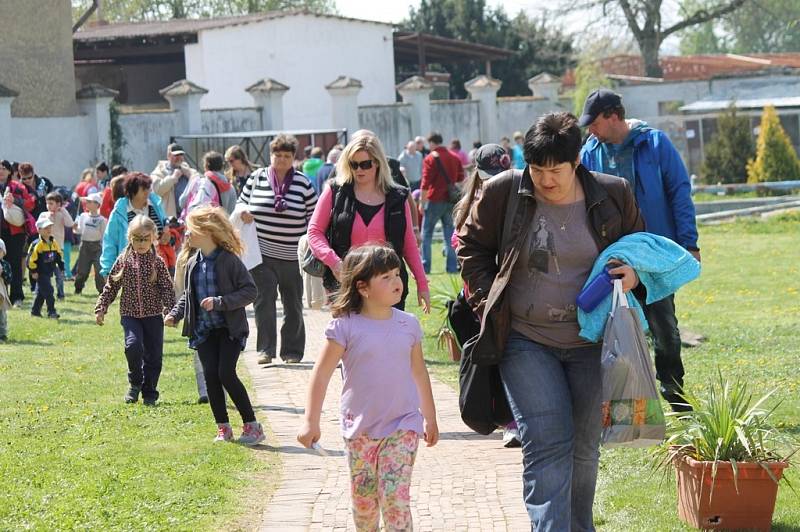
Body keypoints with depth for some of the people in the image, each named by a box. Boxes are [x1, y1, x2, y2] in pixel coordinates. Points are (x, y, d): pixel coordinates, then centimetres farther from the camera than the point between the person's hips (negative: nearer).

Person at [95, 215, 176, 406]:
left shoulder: (157, 262, -2)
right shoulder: (123, 261, 1)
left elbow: (167, 288, -4)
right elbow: (111, 286, 8)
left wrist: (170, 310, -18)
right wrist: (101, 308, 4)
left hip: (153, 315, 0)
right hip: (130, 314, 0)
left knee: (153, 355, 3)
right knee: (133, 345, -22)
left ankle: (149, 392, 18)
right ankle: (135, 382, 1)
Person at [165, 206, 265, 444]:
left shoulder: (229, 260, -12)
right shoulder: (192, 264, 8)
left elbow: (250, 291, -13)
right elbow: (187, 295, 20)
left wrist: (219, 302, -22)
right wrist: (175, 314, 3)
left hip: (229, 329, -6)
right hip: (204, 330, 6)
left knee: (226, 374, -14)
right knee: (210, 375, -2)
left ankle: (252, 425, -3)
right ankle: (223, 427, 9)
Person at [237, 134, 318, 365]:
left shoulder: (303, 183, 2)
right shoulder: (257, 178, 4)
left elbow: (314, 216, 6)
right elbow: (242, 201, 14)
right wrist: (243, 211, -8)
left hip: (292, 255, 0)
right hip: (262, 253, 0)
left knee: (293, 304, 8)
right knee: (264, 301, -5)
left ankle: (293, 350, 17)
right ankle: (266, 349, -1)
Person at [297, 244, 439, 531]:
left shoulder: (409, 325, 0)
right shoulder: (345, 327, -10)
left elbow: (419, 373, 12)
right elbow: (321, 375, -9)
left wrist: (430, 418, 19)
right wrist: (310, 421, -14)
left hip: (402, 425, 1)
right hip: (360, 428, -1)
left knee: (396, 497, -12)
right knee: (363, 500, 11)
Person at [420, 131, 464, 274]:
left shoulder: (430, 158, -9)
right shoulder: (454, 158, 9)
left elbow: (425, 183, -13)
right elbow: (460, 178, 13)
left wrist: (422, 202, -10)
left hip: (435, 200, -5)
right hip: (451, 200, 5)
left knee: (426, 234, 3)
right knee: (450, 234, 9)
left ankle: (425, 266, 0)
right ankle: (452, 266, 3)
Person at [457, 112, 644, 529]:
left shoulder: (613, 195, -2)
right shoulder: (503, 192, -5)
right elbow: (471, 246, 8)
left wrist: (634, 273, -7)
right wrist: (489, 302, -1)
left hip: (590, 342, 2)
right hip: (525, 341, -2)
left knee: (584, 446, 11)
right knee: (547, 444, -13)